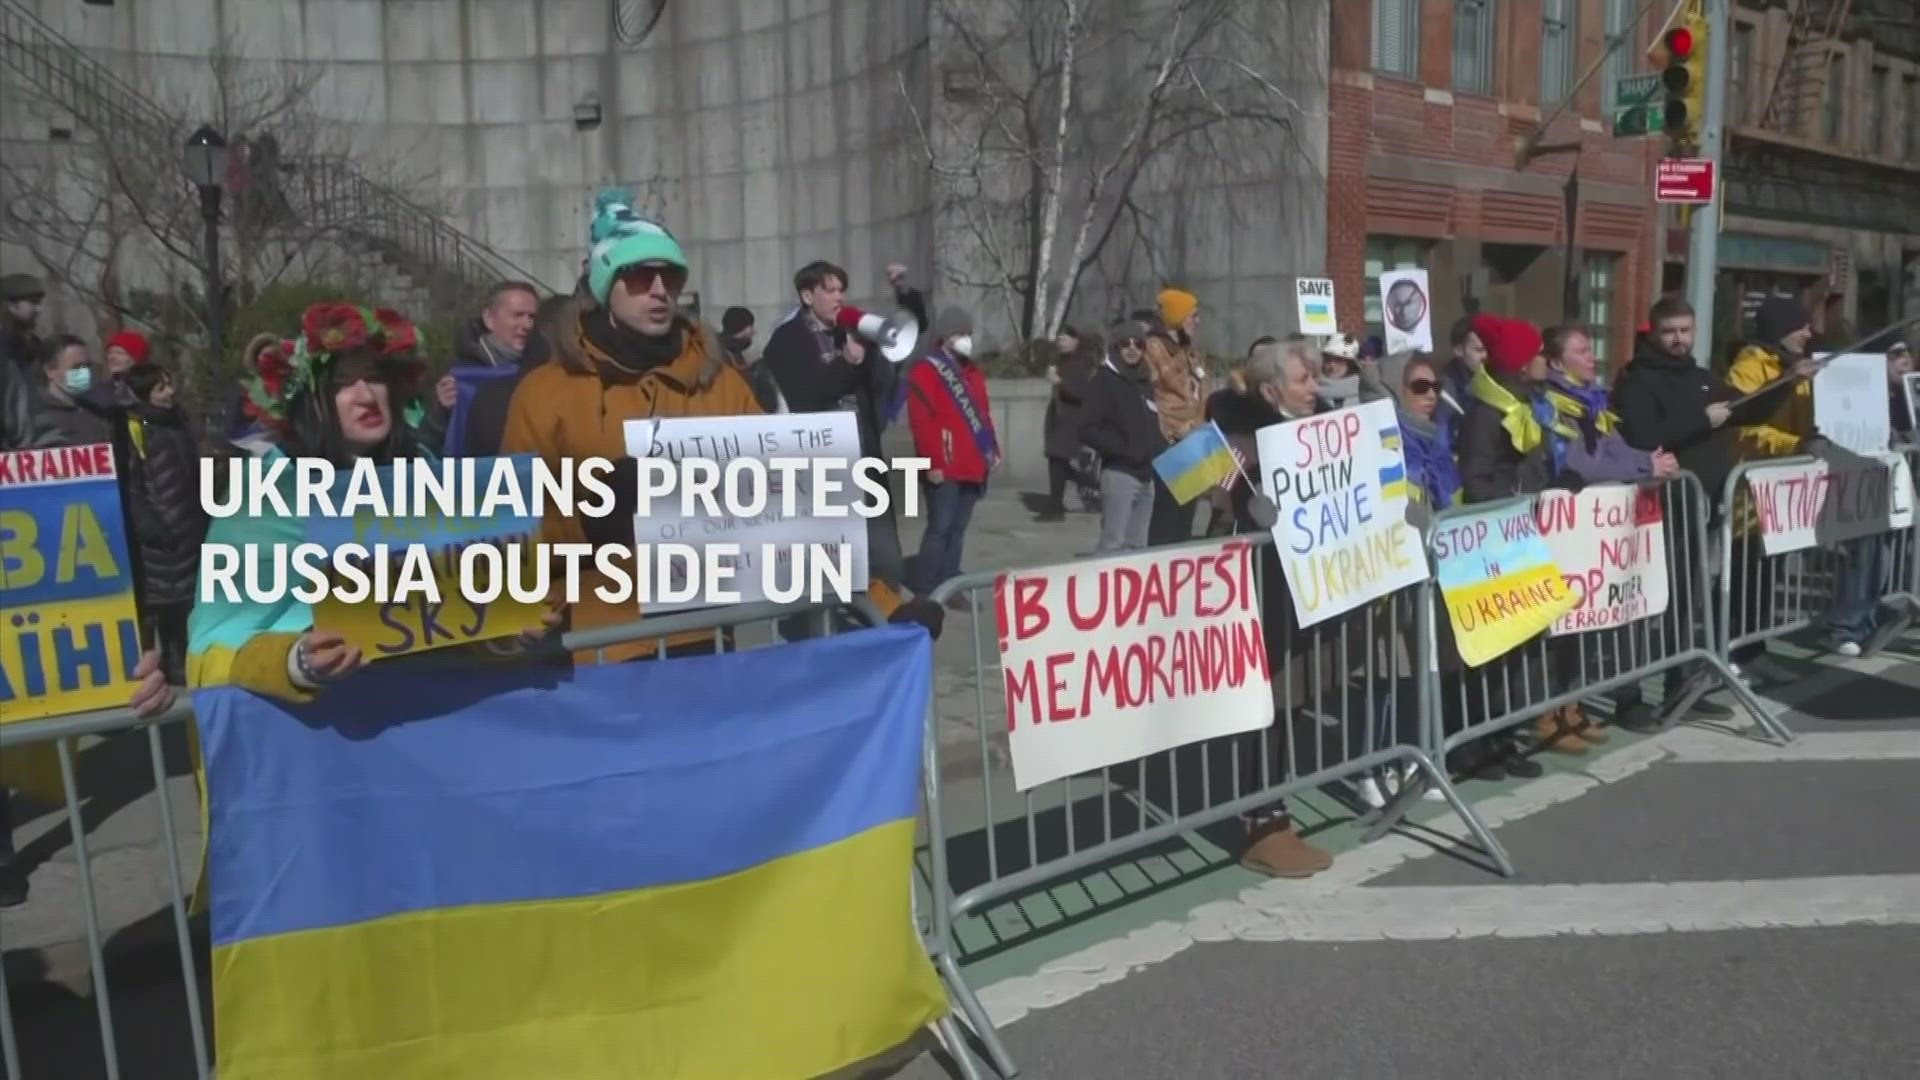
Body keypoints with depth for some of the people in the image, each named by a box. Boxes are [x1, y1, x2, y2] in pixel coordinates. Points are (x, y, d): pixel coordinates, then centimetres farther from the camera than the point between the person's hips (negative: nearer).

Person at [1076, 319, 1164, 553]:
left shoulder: (1145, 382, 17)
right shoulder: (1103, 381, -4)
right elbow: (1087, 431, -13)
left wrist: (1159, 451, 6)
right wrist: (1124, 449, -17)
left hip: (1147, 476, 7)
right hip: (1119, 474, -7)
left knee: (1137, 544, 9)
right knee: (1113, 543, -12)